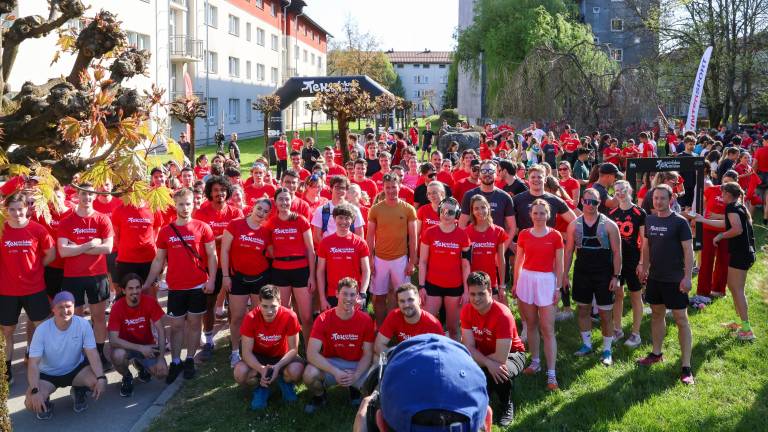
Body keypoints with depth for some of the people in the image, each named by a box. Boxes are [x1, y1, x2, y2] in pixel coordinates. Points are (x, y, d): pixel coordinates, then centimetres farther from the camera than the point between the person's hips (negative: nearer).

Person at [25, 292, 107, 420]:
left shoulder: (83, 324, -18)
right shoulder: (42, 330, -20)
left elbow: (92, 353, -21)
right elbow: (33, 363, -21)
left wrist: (101, 378, -36)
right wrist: (35, 391, -35)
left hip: (76, 368, 1)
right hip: (48, 374, -1)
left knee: (99, 384, -26)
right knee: (31, 402, -26)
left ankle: (79, 392, 9)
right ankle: (45, 403, 12)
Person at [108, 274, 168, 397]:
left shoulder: (150, 302, -17)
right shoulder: (117, 307, -21)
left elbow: (161, 330, -15)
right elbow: (113, 340, -26)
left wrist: (161, 358, -22)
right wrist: (140, 348, -34)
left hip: (147, 345, 2)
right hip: (127, 346, -1)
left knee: (162, 373, -20)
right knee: (117, 355, -36)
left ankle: (140, 364, 15)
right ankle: (127, 377, -1)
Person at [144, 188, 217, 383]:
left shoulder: (203, 227, -3)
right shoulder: (165, 231, 3)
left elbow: (212, 255, -2)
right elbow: (159, 260, 9)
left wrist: (211, 280, -11)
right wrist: (147, 283, 6)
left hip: (198, 286, -1)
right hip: (175, 287, 1)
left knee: (194, 323, 8)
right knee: (176, 325, 7)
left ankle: (190, 360, 21)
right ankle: (175, 362, 18)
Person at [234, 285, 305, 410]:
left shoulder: (289, 317, -25)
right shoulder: (250, 318, -23)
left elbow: (293, 349, -18)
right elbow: (247, 352, -20)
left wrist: (278, 367, -35)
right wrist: (261, 369, -39)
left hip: (282, 357, 0)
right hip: (258, 357, 1)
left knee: (296, 371, -34)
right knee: (240, 373, -31)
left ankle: (285, 382, 5)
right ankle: (262, 386, 3)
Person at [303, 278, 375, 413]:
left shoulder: (365, 320, -9)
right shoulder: (323, 319, -14)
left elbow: (368, 354, -5)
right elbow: (312, 353, -21)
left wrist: (356, 375, -24)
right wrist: (336, 372, -32)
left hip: (357, 365, 1)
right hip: (330, 364, -1)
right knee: (309, 374, -33)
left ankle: (355, 389, 13)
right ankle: (319, 396, 5)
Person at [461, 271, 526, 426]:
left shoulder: (503, 315, -32)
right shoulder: (467, 310, -15)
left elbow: (502, 358, -33)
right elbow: (469, 347, -19)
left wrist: (478, 359, -20)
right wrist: (488, 363, -36)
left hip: (511, 354, -4)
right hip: (484, 354, 4)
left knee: (500, 374, -36)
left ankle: (506, 406, -1)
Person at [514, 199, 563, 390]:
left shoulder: (555, 236, -3)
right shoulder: (523, 234, 3)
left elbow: (559, 265, 0)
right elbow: (518, 260, 9)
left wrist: (558, 288, -3)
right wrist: (515, 283, 7)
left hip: (546, 281, -3)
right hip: (526, 279, 3)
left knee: (547, 329, -4)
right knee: (531, 324, 11)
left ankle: (551, 374, -2)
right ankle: (535, 362, 26)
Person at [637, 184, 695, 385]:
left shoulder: (679, 221, -11)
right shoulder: (649, 220, 5)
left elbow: (688, 250, -12)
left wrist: (687, 277, -17)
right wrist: (644, 268, 13)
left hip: (674, 279, -6)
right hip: (655, 277, 6)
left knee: (681, 319, -2)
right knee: (657, 314, 17)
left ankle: (686, 366, 1)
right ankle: (656, 353, 32)